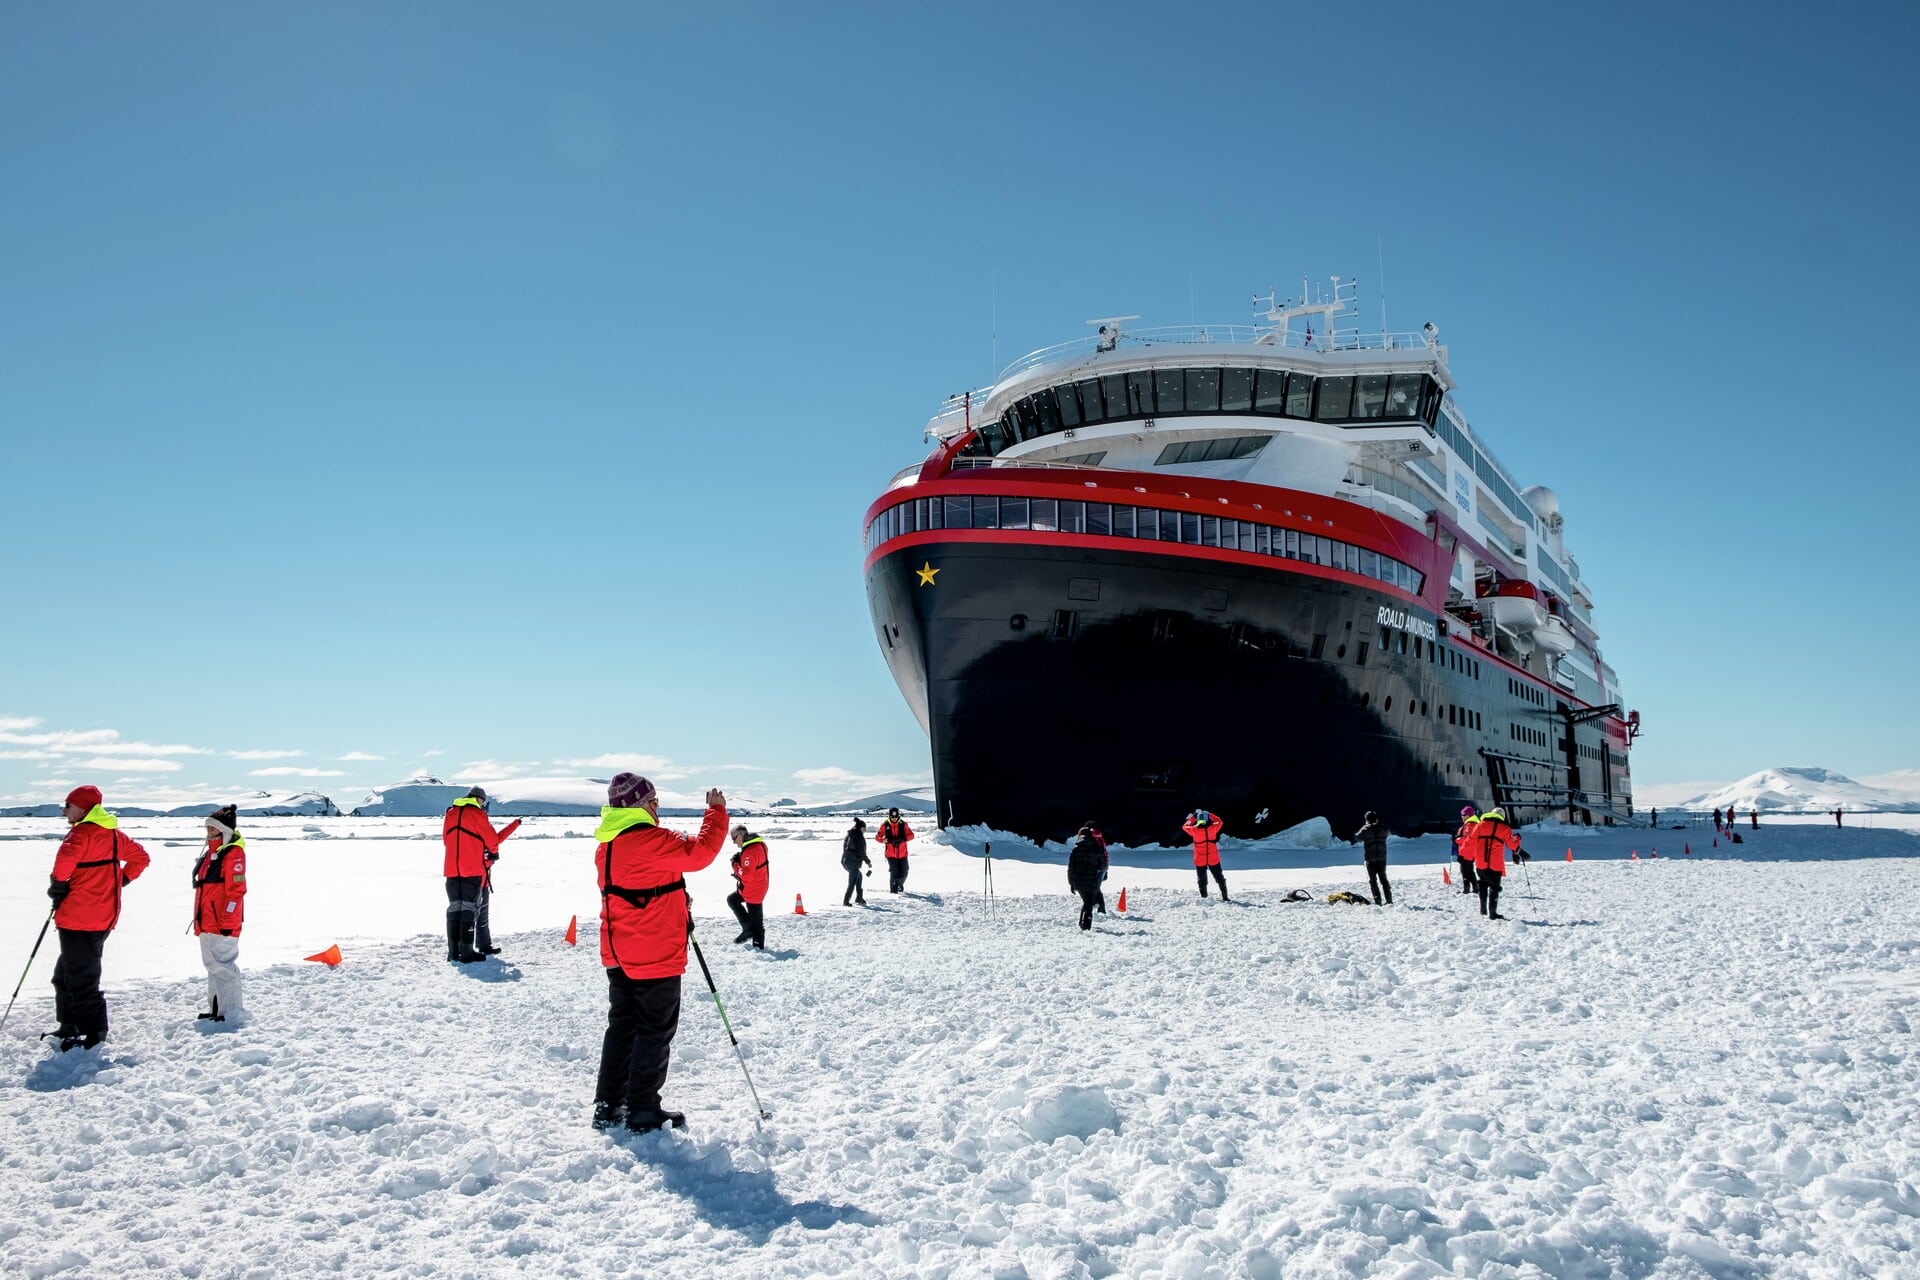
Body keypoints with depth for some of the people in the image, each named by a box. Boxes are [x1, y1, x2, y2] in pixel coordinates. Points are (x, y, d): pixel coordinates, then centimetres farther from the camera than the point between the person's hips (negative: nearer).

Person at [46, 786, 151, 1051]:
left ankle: (93, 1036, -1)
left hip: (78, 918, -9)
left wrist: (58, 885, -15)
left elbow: (67, 858, -32)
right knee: (64, 974, 22)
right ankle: (70, 1028, 29)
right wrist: (121, 879, 16)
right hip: (104, 918, 10)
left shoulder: (82, 832, -13)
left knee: (80, 979, -3)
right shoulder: (113, 834, 14)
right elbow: (141, 857, 23)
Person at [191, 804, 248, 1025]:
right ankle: (216, 1008, 24)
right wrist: (199, 919, 23)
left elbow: (236, 890, -18)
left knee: (223, 966, -9)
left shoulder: (233, 853, -13)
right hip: (207, 923, 10)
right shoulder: (211, 852, 17)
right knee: (213, 965, 15)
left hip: (223, 924, -10)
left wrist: (227, 922, -20)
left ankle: (232, 1012, -4)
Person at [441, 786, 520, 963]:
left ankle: (453, 951, 8)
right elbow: (493, 839, -4)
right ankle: (467, 952, -4)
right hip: (474, 869, -6)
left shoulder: (450, 813, 11)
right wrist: (494, 853, 18)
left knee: (454, 908, 8)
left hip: (452, 870, 6)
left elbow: (446, 839, 17)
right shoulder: (477, 814, -8)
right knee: (470, 908, -3)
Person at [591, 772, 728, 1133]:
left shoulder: (606, 845, 8)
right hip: (656, 955, -9)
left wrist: (675, 903, 18)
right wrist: (717, 812, -9)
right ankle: (643, 1113, 9)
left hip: (618, 955, 9)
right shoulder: (649, 840, -21)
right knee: (655, 1032, 3)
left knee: (621, 1026, 17)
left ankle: (608, 1106, 23)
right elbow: (699, 852, -21)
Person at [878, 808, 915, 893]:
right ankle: (893, 889, 5)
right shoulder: (885, 825, -2)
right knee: (894, 872, -11)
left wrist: (902, 839, -20)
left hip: (902, 853, 2)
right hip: (891, 854, -2)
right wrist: (885, 840, -23)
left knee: (903, 872, 7)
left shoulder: (903, 824, 0)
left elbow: (911, 835, -1)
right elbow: (878, 837, -1)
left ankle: (900, 884, 37)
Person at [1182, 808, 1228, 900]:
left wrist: (1193, 817, 8)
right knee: (1220, 878, 15)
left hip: (1200, 861, -1)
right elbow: (1219, 821, 9)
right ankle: (1225, 897, 16)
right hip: (1213, 859, 1)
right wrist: (1209, 814, 11)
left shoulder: (1194, 830, -15)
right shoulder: (1212, 828, -12)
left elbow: (1185, 826, 5)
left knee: (1202, 880, 12)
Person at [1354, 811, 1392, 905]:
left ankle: (1377, 901, -3)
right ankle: (1389, 900, 12)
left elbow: (1357, 837, -5)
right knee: (1383, 879, 15)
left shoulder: (1366, 829, -12)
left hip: (1370, 858, -4)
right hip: (1382, 858, 4)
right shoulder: (1382, 828, 0)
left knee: (1372, 880, 4)